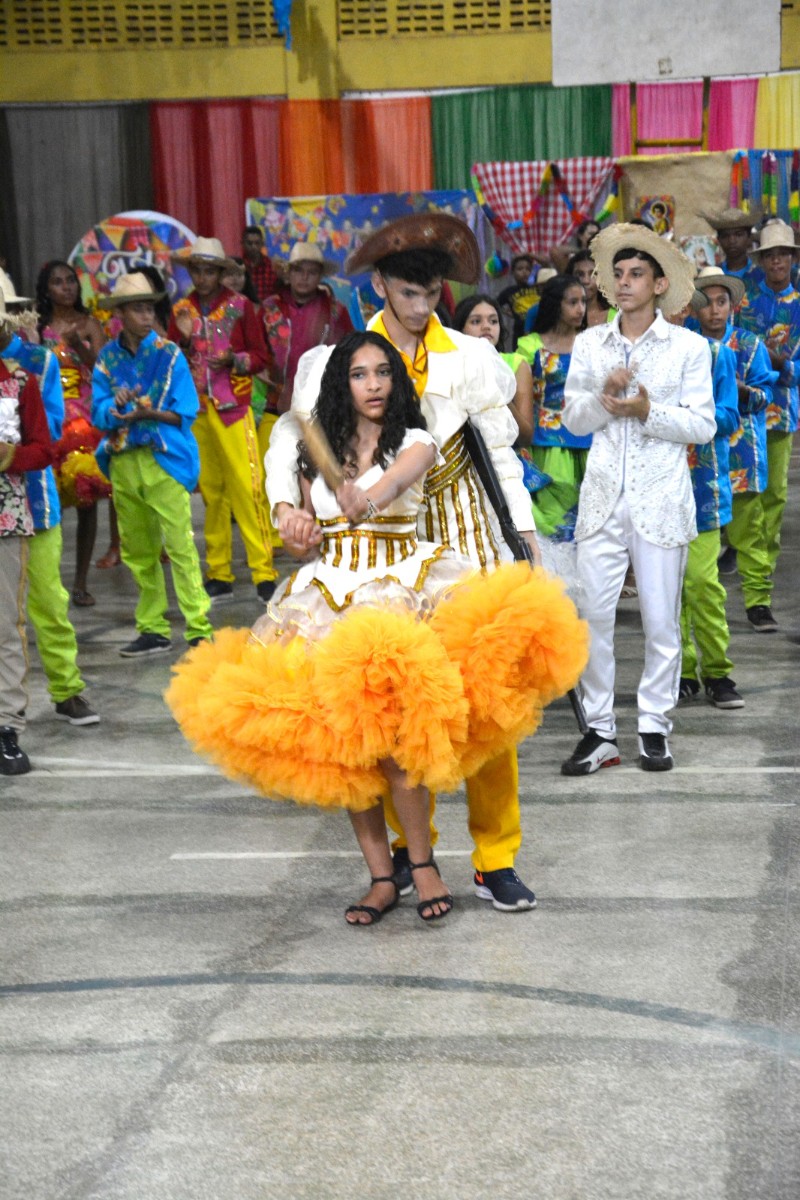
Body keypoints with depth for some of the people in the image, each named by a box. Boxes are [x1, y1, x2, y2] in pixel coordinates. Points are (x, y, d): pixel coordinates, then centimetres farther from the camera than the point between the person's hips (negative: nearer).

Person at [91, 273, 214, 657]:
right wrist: (117, 405, -20)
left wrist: (147, 413, -21)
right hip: (123, 463, 4)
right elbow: (100, 413, 2)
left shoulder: (169, 354, -2)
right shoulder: (107, 357, 7)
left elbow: (185, 413, -5)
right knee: (137, 551, 10)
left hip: (165, 460, -4)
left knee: (180, 545, -9)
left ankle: (199, 629, -7)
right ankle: (153, 629, 19)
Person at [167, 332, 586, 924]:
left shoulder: (413, 441, 2)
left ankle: (422, 863, -5)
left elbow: (405, 472, -24)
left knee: (390, 726, -20)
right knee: (340, 741, -2)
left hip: (401, 583, -4)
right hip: (329, 593, 4)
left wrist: (375, 493, -45)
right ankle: (382, 877, 5)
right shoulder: (318, 453, 15)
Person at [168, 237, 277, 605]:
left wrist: (233, 360, -14)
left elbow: (260, 356, 4)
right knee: (211, 492, 3)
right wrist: (183, 339, -8)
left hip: (233, 409, -3)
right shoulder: (182, 310, 11)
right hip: (196, 410, 3)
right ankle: (219, 575, 10)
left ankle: (264, 574, -8)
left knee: (247, 488, -10)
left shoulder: (239, 306, 3)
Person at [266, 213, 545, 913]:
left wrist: (526, 534, -2)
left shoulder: (471, 358, 3)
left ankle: (495, 860, 4)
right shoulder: (344, 358, 1)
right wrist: (285, 503, -16)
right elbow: (291, 434, 1)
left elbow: (500, 455, 5)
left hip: (462, 534, 0)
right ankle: (409, 844, 21)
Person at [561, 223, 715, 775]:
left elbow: (702, 424, -2)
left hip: (661, 499, -2)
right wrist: (603, 399, -11)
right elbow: (573, 418, 9)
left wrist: (648, 412, -16)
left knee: (661, 620, 2)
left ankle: (655, 728, 13)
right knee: (594, 615, -1)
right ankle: (600, 731, 8)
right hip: (603, 497, 2)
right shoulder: (589, 345, 10)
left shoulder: (688, 346, 3)